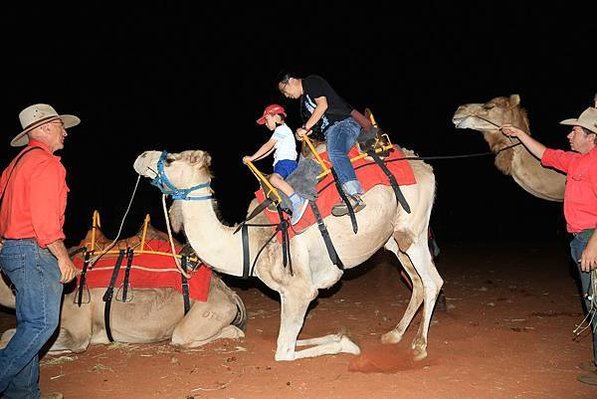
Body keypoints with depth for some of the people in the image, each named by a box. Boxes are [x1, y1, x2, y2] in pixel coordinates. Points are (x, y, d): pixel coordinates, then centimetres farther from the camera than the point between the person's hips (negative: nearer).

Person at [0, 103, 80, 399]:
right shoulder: (46, 163, -11)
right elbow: (45, 218, -19)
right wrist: (63, 257, -14)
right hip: (33, 251, -10)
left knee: (30, 324, 13)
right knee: (43, 323, -7)